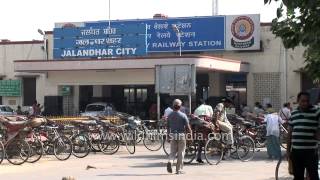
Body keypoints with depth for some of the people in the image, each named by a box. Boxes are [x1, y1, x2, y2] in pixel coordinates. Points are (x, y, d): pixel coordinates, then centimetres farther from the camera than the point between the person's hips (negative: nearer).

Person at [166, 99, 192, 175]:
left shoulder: (170, 115, 3)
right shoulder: (183, 115, -9)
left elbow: (168, 127, 8)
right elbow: (187, 126, -8)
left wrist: (168, 136, 18)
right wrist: (190, 132, 10)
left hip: (172, 135, 3)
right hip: (181, 135, -3)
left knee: (173, 151, 11)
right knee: (180, 153, 5)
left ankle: (170, 162, -18)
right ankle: (179, 169, 7)